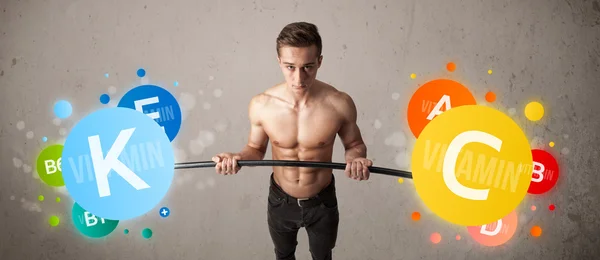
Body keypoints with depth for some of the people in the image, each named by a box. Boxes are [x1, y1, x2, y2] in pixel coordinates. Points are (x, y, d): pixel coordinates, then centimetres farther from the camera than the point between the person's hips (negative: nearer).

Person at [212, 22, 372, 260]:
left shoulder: (340, 104, -25)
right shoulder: (261, 105, -22)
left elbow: (354, 144, -6)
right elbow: (256, 148, -4)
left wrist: (356, 159, -29)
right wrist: (238, 158, -26)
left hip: (322, 202, -1)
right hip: (280, 201, 1)